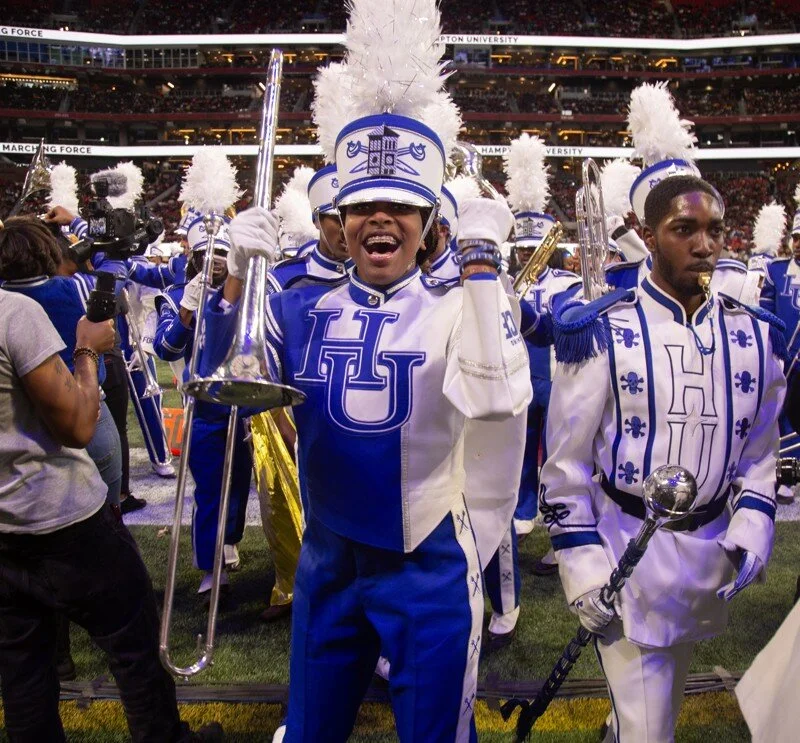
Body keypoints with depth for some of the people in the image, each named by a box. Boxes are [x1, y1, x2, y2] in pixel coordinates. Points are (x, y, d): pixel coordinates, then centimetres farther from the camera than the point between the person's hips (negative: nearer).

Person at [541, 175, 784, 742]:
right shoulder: (602, 333, -13)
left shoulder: (755, 335, 1)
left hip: (711, 550, 5)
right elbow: (567, 461, -10)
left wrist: (752, 526, -5)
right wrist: (582, 563, -13)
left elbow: (761, 448, 10)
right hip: (624, 549, -5)